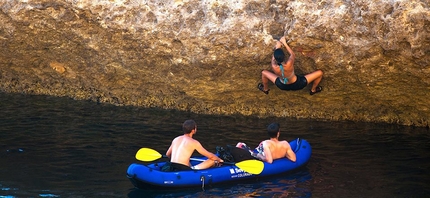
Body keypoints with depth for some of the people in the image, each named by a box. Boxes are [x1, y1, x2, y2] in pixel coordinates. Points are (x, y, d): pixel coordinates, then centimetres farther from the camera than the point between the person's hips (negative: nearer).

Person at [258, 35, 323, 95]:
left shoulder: (274, 67, -35)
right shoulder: (289, 64, -40)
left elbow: (273, 59, -8)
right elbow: (293, 55, -14)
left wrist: (277, 47, 3)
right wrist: (285, 43, -5)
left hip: (282, 86, 2)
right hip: (296, 85, -2)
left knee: (264, 72, 20)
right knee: (319, 73, 9)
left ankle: (265, 89, 47)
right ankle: (313, 90, 35)